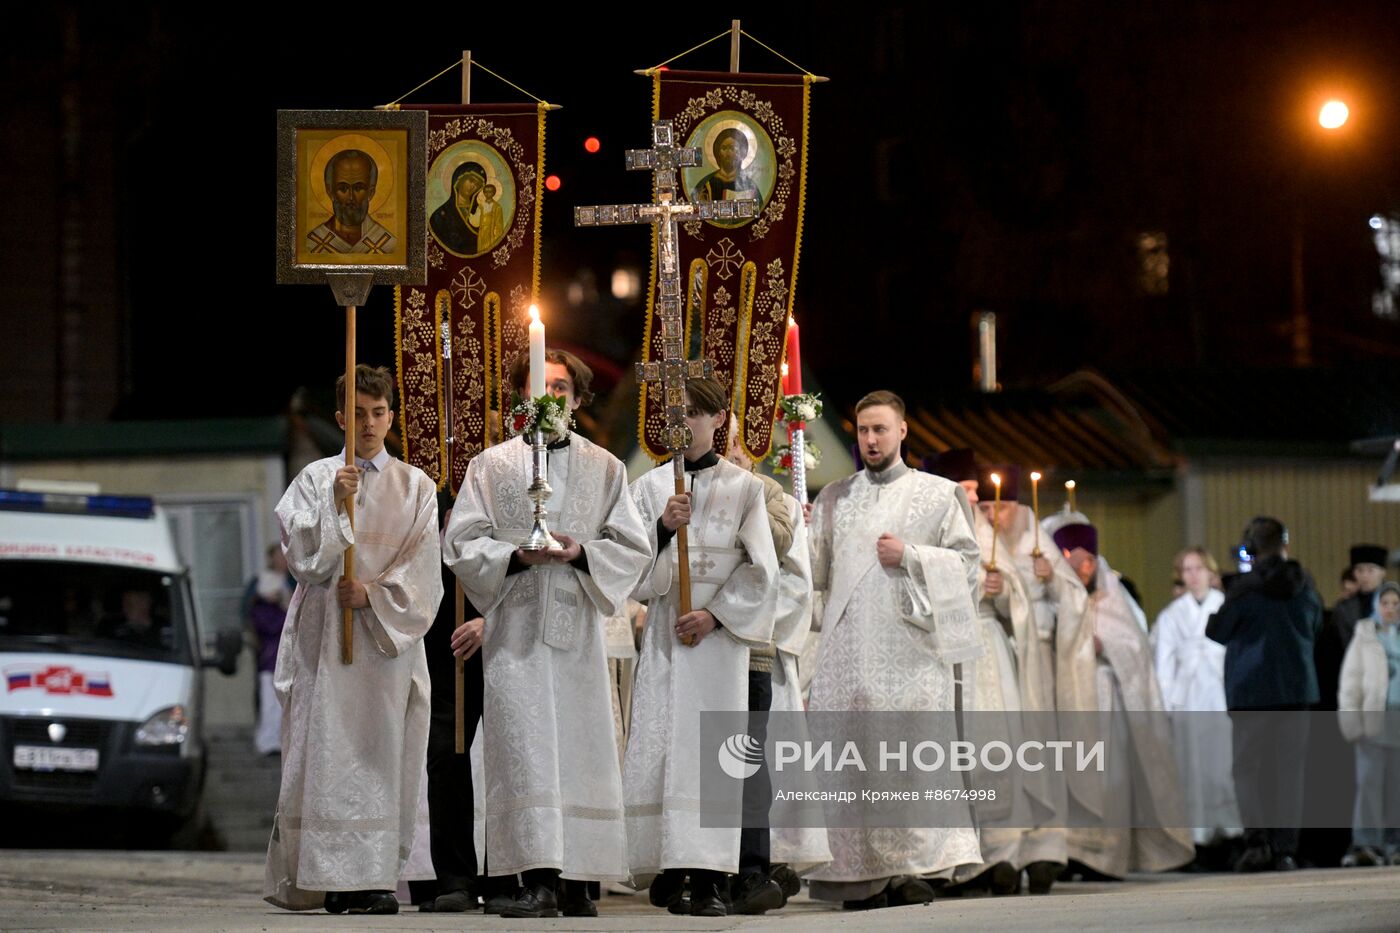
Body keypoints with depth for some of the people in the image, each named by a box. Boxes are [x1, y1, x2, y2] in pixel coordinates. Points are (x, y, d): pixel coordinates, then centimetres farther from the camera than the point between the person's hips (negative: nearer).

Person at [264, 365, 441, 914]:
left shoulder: (414, 488, 11)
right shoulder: (315, 480, 8)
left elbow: (421, 572, 3)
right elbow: (303, 557, -2)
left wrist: (373, 593, -11)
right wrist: (334, 504, -14)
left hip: (390, 634, 1)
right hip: (325, 636, -1)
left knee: (383, 753, -4)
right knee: (327, 751, -9)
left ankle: (372, 877, -3)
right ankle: (330, 878, -10)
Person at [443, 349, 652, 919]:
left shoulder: (605, 469, 12)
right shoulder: (490, 466, 9)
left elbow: (634, 548, 8)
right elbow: (460, 544, 4)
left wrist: (581, 552, -10)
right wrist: (517, 555, -13)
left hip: (578, 622, 2)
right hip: (514, 625, -2)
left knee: (581, 743, -1)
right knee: (524, 749, -11)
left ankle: (576, 879, 4)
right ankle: (538, 880, -16)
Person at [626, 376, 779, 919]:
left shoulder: (744, 488, 7)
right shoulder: (649, 486, 11)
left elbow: (760, 569, 3)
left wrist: (716, 615, -8)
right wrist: (663, 527, -13)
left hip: (720, 631, -2)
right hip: (664, 631, 2)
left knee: (712, 745, -8)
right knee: (659, 742, -5)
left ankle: (708, 878, -12)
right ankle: (666, 869, 0)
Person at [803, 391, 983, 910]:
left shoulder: (937, 494, 9)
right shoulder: (834, 498, 18)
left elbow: (967, 561, 4)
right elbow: (814, 571, 13)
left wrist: (910, 556, -8)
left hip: (909, 643, -3)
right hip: (848, 646, 3)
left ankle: (915, 869, -10)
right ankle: (863, 877, -4)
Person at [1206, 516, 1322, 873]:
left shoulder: (1243, 588, -10)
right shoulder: (1304, 585, 2)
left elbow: (1216, 632, -3)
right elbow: (1316, 627, 17)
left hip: (1250, 688, -3)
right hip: (1297, 687, 3)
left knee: (1247, 766, 3)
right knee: (1289, 768, 7)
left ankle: (1256, 839, -13)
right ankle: (1285, 848, 3)